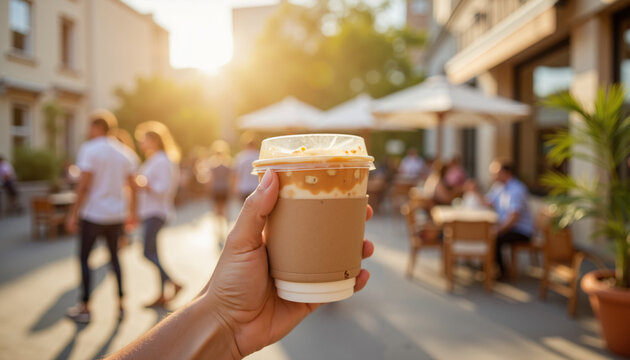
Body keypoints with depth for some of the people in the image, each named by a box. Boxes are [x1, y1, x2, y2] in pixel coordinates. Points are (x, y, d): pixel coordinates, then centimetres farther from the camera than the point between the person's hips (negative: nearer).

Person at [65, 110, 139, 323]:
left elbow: (84, 185, -15)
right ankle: (120, 304, 17)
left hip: (93, 214, -5)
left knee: (84, 258, 8)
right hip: (116, 215, 5)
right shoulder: (124, 153, 7)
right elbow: (132, 187, 8)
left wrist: (73, 214, -9)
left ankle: (84, 308, 14)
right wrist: (132, 214, 16)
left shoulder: (89, 149, -9)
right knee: (114, 257, 16)